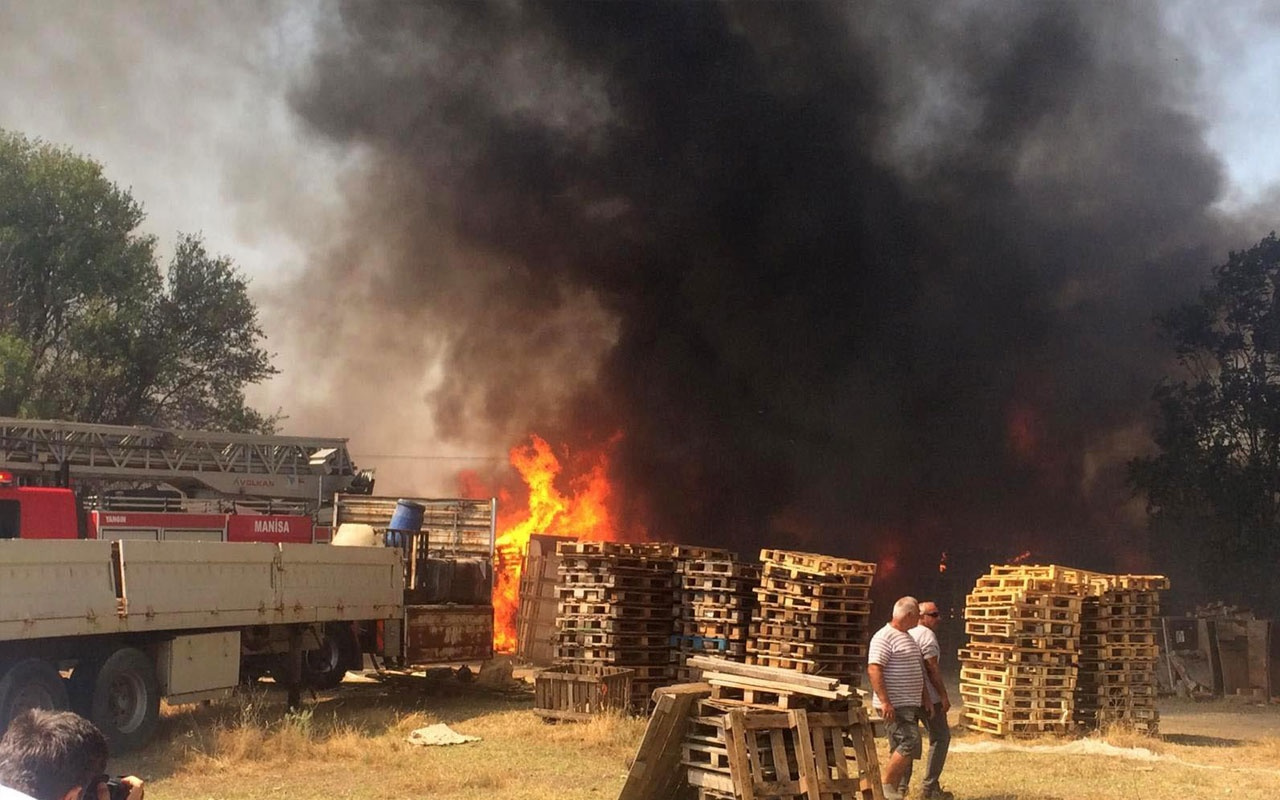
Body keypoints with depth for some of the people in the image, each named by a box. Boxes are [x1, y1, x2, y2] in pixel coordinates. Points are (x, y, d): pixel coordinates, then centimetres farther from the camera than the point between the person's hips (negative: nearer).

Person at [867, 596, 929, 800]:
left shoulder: (908, 637, 19)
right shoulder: (884, 637, -13)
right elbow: (874, 670, -21)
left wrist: (924, 697, 24)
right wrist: (885, 702, -26)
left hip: (910, 705, 10)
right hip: (895, 706, -10)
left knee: (901, 750, 9)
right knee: (910, 744, -17)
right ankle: (884, 782, -9)